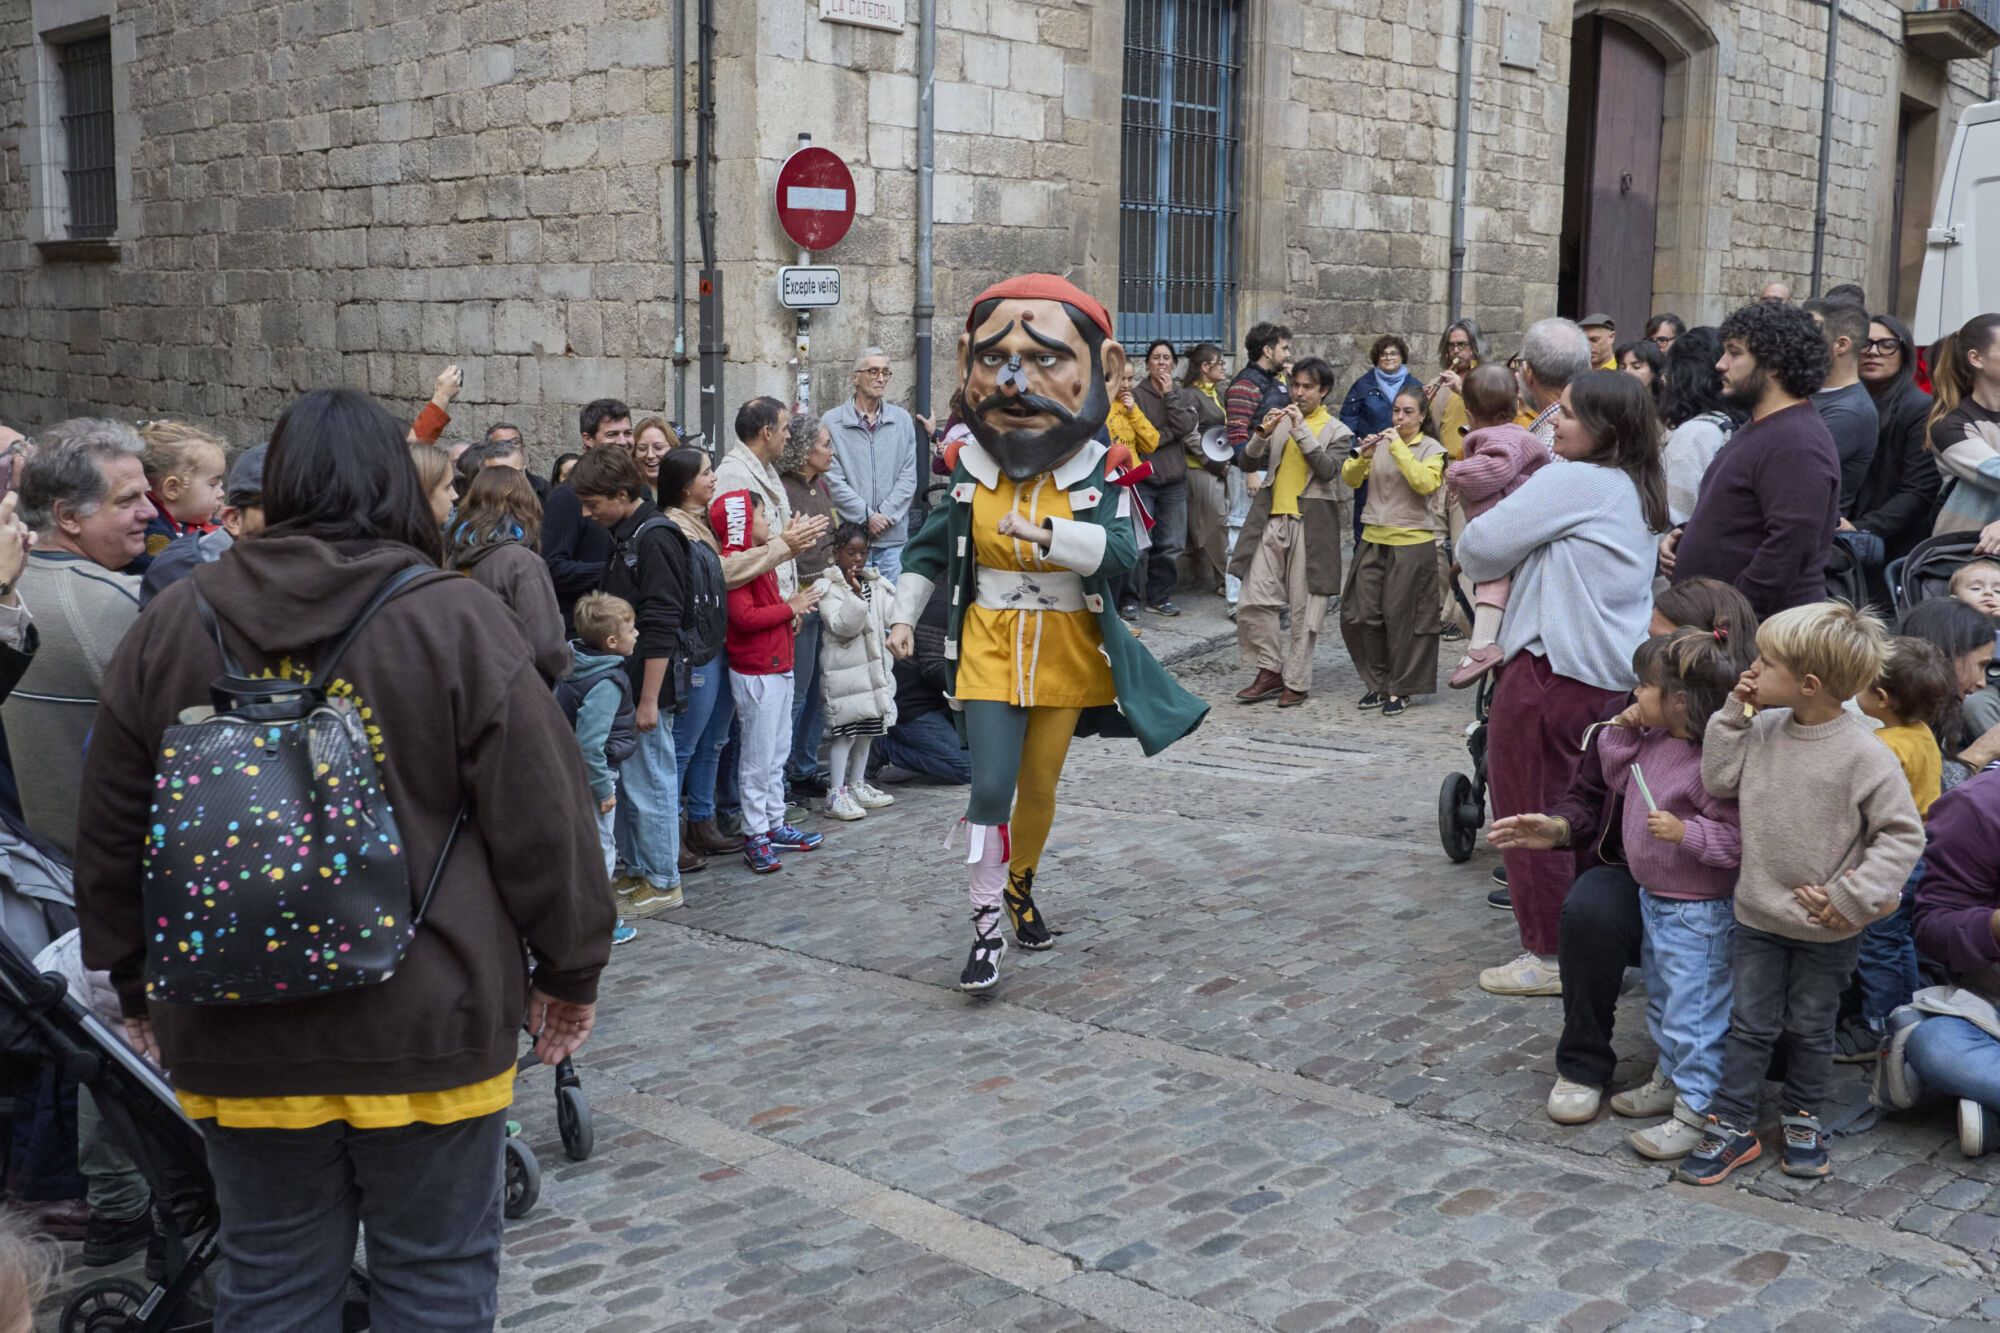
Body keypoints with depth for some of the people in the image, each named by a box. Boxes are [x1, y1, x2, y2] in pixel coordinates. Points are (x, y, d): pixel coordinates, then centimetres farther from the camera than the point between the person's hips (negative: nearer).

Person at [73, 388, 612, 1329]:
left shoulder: (170, 627, 1)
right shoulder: (455, 623, -10)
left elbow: (113, 835, 9)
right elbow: (541, 821, -8)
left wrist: (136, 984, 22)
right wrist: (569, 970, 5)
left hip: (235, 1038, 3)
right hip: (426, 1028, -3)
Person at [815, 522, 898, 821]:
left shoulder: (875, 585, 11)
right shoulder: (828, 588, -10)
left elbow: (891, 615, 17)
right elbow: (842, 625, -20)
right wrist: (855, 593, -28)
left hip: (874, 664, 8)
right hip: (845, 668, -7)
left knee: (869, 725, 14)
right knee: (847, 730, -9)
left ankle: (857, 785, 27)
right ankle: (836, 794, -4)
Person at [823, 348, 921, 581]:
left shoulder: (902, 420, 9)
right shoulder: (832, 422, -1)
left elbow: (908, 477, 5)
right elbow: (834, 480, -6)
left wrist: (886, 514, -7)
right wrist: (867, 516, -10)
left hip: (894, 536, 3)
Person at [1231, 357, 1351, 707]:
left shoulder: (1337, 432, 3)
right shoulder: (1280, 421, 12)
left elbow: (1327, 470, -14)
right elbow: (1249, 461, 6)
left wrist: (1301, 431, -17)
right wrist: (1262, 434, -11)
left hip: (1310, 525, -3)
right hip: (1272, 519, 3)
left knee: (1304, 609, 1)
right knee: (1253, 600, -2)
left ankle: (1296, 682, 10)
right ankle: (1271, 670, 13)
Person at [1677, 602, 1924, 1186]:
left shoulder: (1864, 755, -20)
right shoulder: (1764, 730, -4)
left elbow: (1903, 835, -15)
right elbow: (1718, 778, -3)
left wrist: (1852, 897, -19)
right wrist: (1734, 713, -9)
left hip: (1826, 930, -4)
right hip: (1759, 914, 4)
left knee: (1809, 1028, 16)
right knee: (1749, 1024, 12)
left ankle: (1804, 1119, 35)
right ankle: (1732, 1127, 21)